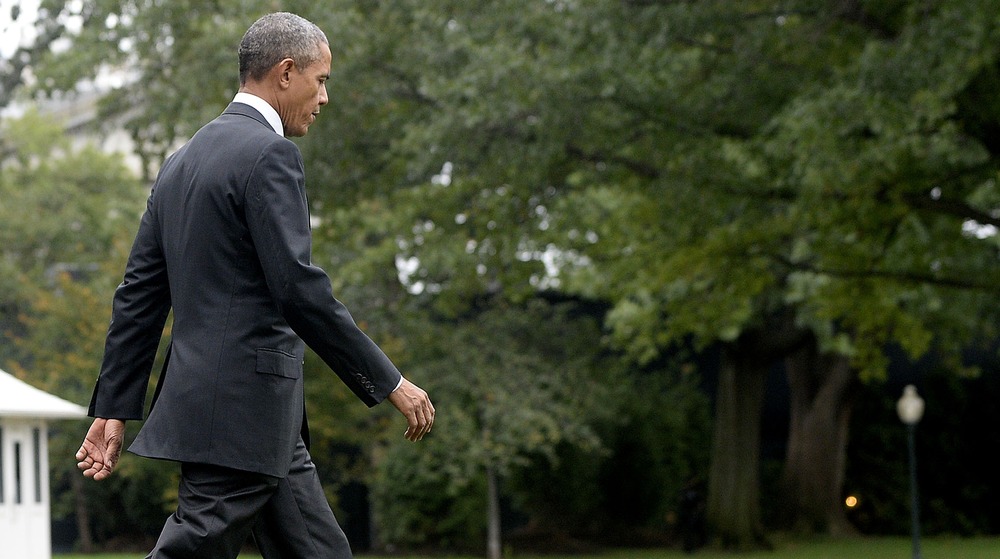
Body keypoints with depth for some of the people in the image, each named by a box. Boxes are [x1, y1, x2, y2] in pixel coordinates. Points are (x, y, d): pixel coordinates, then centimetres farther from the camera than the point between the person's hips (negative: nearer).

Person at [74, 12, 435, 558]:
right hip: (241, 410, -10)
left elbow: (139, 292, 15)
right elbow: (300, 289, -19)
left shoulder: (184, 159, 16)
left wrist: (113, 409, 16)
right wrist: (389, 383, -14)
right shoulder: (268, 153, -12)